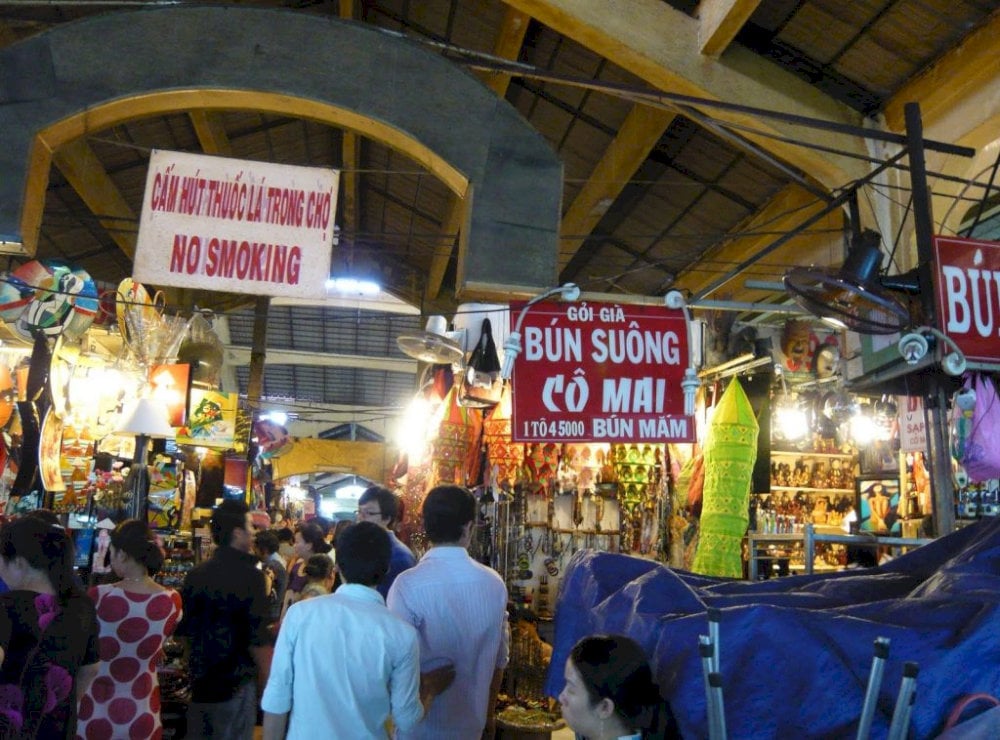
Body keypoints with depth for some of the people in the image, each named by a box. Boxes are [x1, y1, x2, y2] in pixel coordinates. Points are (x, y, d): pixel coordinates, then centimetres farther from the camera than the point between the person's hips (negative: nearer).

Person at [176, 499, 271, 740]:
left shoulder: (195, 574, 4)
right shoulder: (249, 575, -17)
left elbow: (183, 630, 13)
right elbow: (258, 640, -18)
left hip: (199, 684, 6)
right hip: (235, 685, -6)